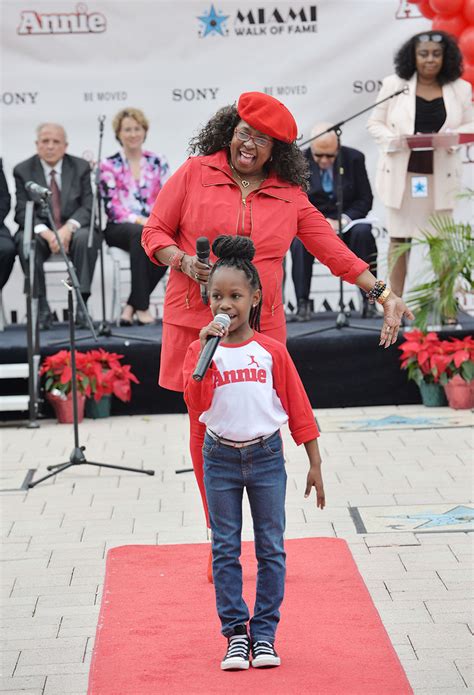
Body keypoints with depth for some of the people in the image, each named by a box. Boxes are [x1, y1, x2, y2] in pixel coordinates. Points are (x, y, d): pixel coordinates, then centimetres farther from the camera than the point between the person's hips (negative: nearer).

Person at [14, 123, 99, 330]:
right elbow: (22, 212, -3)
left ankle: (81, 304, -30)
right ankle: (41, 308, -26)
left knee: (85, 238, -34)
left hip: (73, 229, 0)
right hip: (40, 230, 0)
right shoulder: (23, 171, 4)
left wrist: (68, 228, -22)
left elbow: (88, 207, -2)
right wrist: (45, 232, -23)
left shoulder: (81, 167, 6)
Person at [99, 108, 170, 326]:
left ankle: (132, 305, -24)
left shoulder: (158, 163, 14)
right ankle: (141, 306, -35)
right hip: (120, 228, -2)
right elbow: (112, 205, -3)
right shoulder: (109, 166, 7)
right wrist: (140, 220, -19)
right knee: (139, 233, -38)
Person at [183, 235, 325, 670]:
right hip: (221, 458, 0)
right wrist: (206, 351, -24)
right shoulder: (202, 349, -2)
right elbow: (196, 401, -16)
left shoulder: (272, 351, -2)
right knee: (226, 549, 4)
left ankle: (264, 634, 12)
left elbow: (298, 407, 2)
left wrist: (315, 464, 1)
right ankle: (235, 633, 13)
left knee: (271, 549, 4)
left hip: (266, 456, 0)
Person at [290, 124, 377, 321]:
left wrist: (344, 220, -17)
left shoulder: (354, 158, 1)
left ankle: (368, 301, -29)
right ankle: (303, 304, -33)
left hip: (346, 222, 1)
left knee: (362, 232, -33)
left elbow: (365, 199, 2)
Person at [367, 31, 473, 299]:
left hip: (440, 175, 1)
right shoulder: (394, 85, 0)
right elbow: (376, 123, 4)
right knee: (399, 237, 6)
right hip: (402, 173, 0)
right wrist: (394, 140, -15)